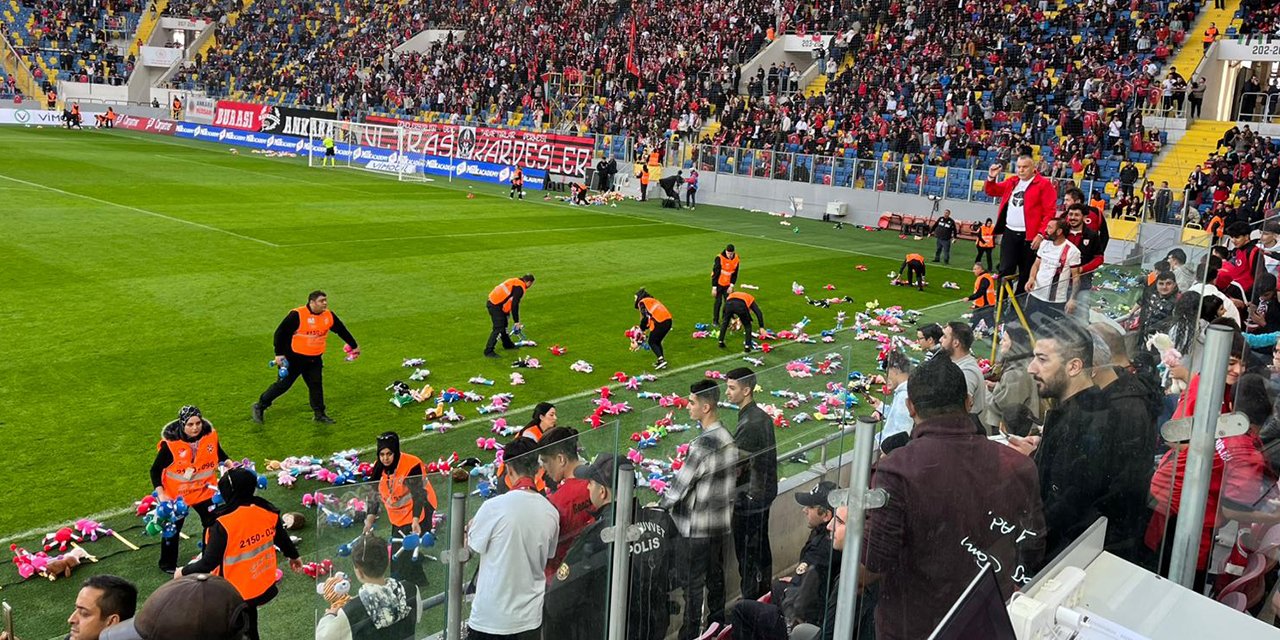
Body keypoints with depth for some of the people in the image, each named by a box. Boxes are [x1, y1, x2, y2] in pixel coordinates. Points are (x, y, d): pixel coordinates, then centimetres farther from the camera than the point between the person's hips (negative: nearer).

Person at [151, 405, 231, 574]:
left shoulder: (210, 436, -15)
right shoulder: (170, 443, -26)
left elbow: (221, 457, 5)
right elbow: (156, 470, -16)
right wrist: (161, 493, -24)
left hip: (204, 491, 4)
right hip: (176, 495, -4)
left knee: (213, 524, 16)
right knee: (172, 530, 14)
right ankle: (167, 564, 35)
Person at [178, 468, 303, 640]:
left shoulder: (223, 523, -29)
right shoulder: (267, 510, -10)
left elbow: (209, 562, -24)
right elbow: (282, 538, 7)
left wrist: (184, 572, -6)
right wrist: (293, 556, 26)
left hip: (234, 591, -6)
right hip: (263, 585, 6)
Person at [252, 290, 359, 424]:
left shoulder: (329, 316, -3)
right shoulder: (297, 315, -19)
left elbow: (342, 331, 11)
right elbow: (280, 332, -14)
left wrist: (354, 346, 19)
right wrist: (279, 353, -15)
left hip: (315, 359, 5)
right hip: (294, 358, -5)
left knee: (316, 385, 4)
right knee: (283, 384, 3)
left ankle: (320, 414, 17)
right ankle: (260, 406, 21)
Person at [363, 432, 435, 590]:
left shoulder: (411, 465, -27)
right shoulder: (379, 467, -6)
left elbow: (419, 495, -26)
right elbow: (376, 494, 2)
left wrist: (415, 521, -34)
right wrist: (370, 519, -3)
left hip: (417, 512, -7)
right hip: (398, 517, 7)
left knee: (408, 550, -9)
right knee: (397, 551, 15)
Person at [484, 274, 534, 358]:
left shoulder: (514, 281, 16)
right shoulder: (520, 288, -14)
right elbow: (515, 305, -17)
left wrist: (507, 313, 32)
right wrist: (516, 321, -12)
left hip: (493, 301, 10)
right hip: (495, 306, -10)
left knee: (504, 324, 24)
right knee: (498, 329, -10)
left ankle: (507, 344, 40)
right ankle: (488, 351, -8)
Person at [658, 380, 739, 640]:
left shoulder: (703, 445, -25)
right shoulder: (727, 438, 2)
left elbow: (680, 484, -20)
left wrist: (660, 506, -5)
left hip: (698, 527, -8)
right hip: (721, 521, 8)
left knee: (693, 583, 4)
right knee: (715, 576, 20)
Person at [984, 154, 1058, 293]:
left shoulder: (1044, 184, -5)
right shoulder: (1012, 182, 13)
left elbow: (1049, 212, -10)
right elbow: (991, 191, 26)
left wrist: (1041, 234, -16)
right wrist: (991, 177, 5)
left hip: (1030, 236, -4)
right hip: (1009, 233, 5)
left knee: (1026, 274, 7)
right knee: (1005, 270, 1)